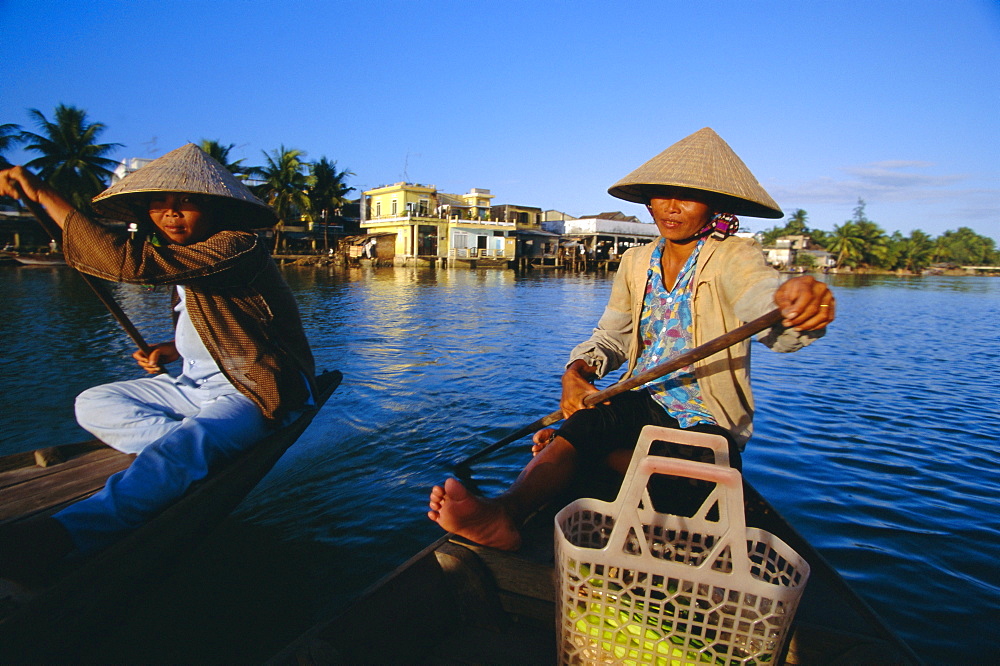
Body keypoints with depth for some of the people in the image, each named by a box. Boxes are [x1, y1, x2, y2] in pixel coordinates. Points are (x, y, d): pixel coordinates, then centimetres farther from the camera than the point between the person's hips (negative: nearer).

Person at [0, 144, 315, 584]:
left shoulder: (238, 246, -19)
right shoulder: (185, 258, 13)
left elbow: (131, 262, -29)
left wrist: (44, 196, -18)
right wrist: (175, 350, 4)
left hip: (254, 395, -10)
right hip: (196, 384, 10)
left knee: (181, 447, -35)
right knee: (92, 405, 5)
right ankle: (201, 448, -17)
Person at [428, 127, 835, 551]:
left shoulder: (734, 258, -7)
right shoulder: (636, 263, 9)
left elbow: (762, 295, -29)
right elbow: (609, 338, 10)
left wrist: (795, 300, -55)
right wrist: (577, 371, -13)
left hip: (706, 425, -3)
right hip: (641, 405, 3)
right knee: (588, 419, -31)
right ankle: (506, 513, -46)